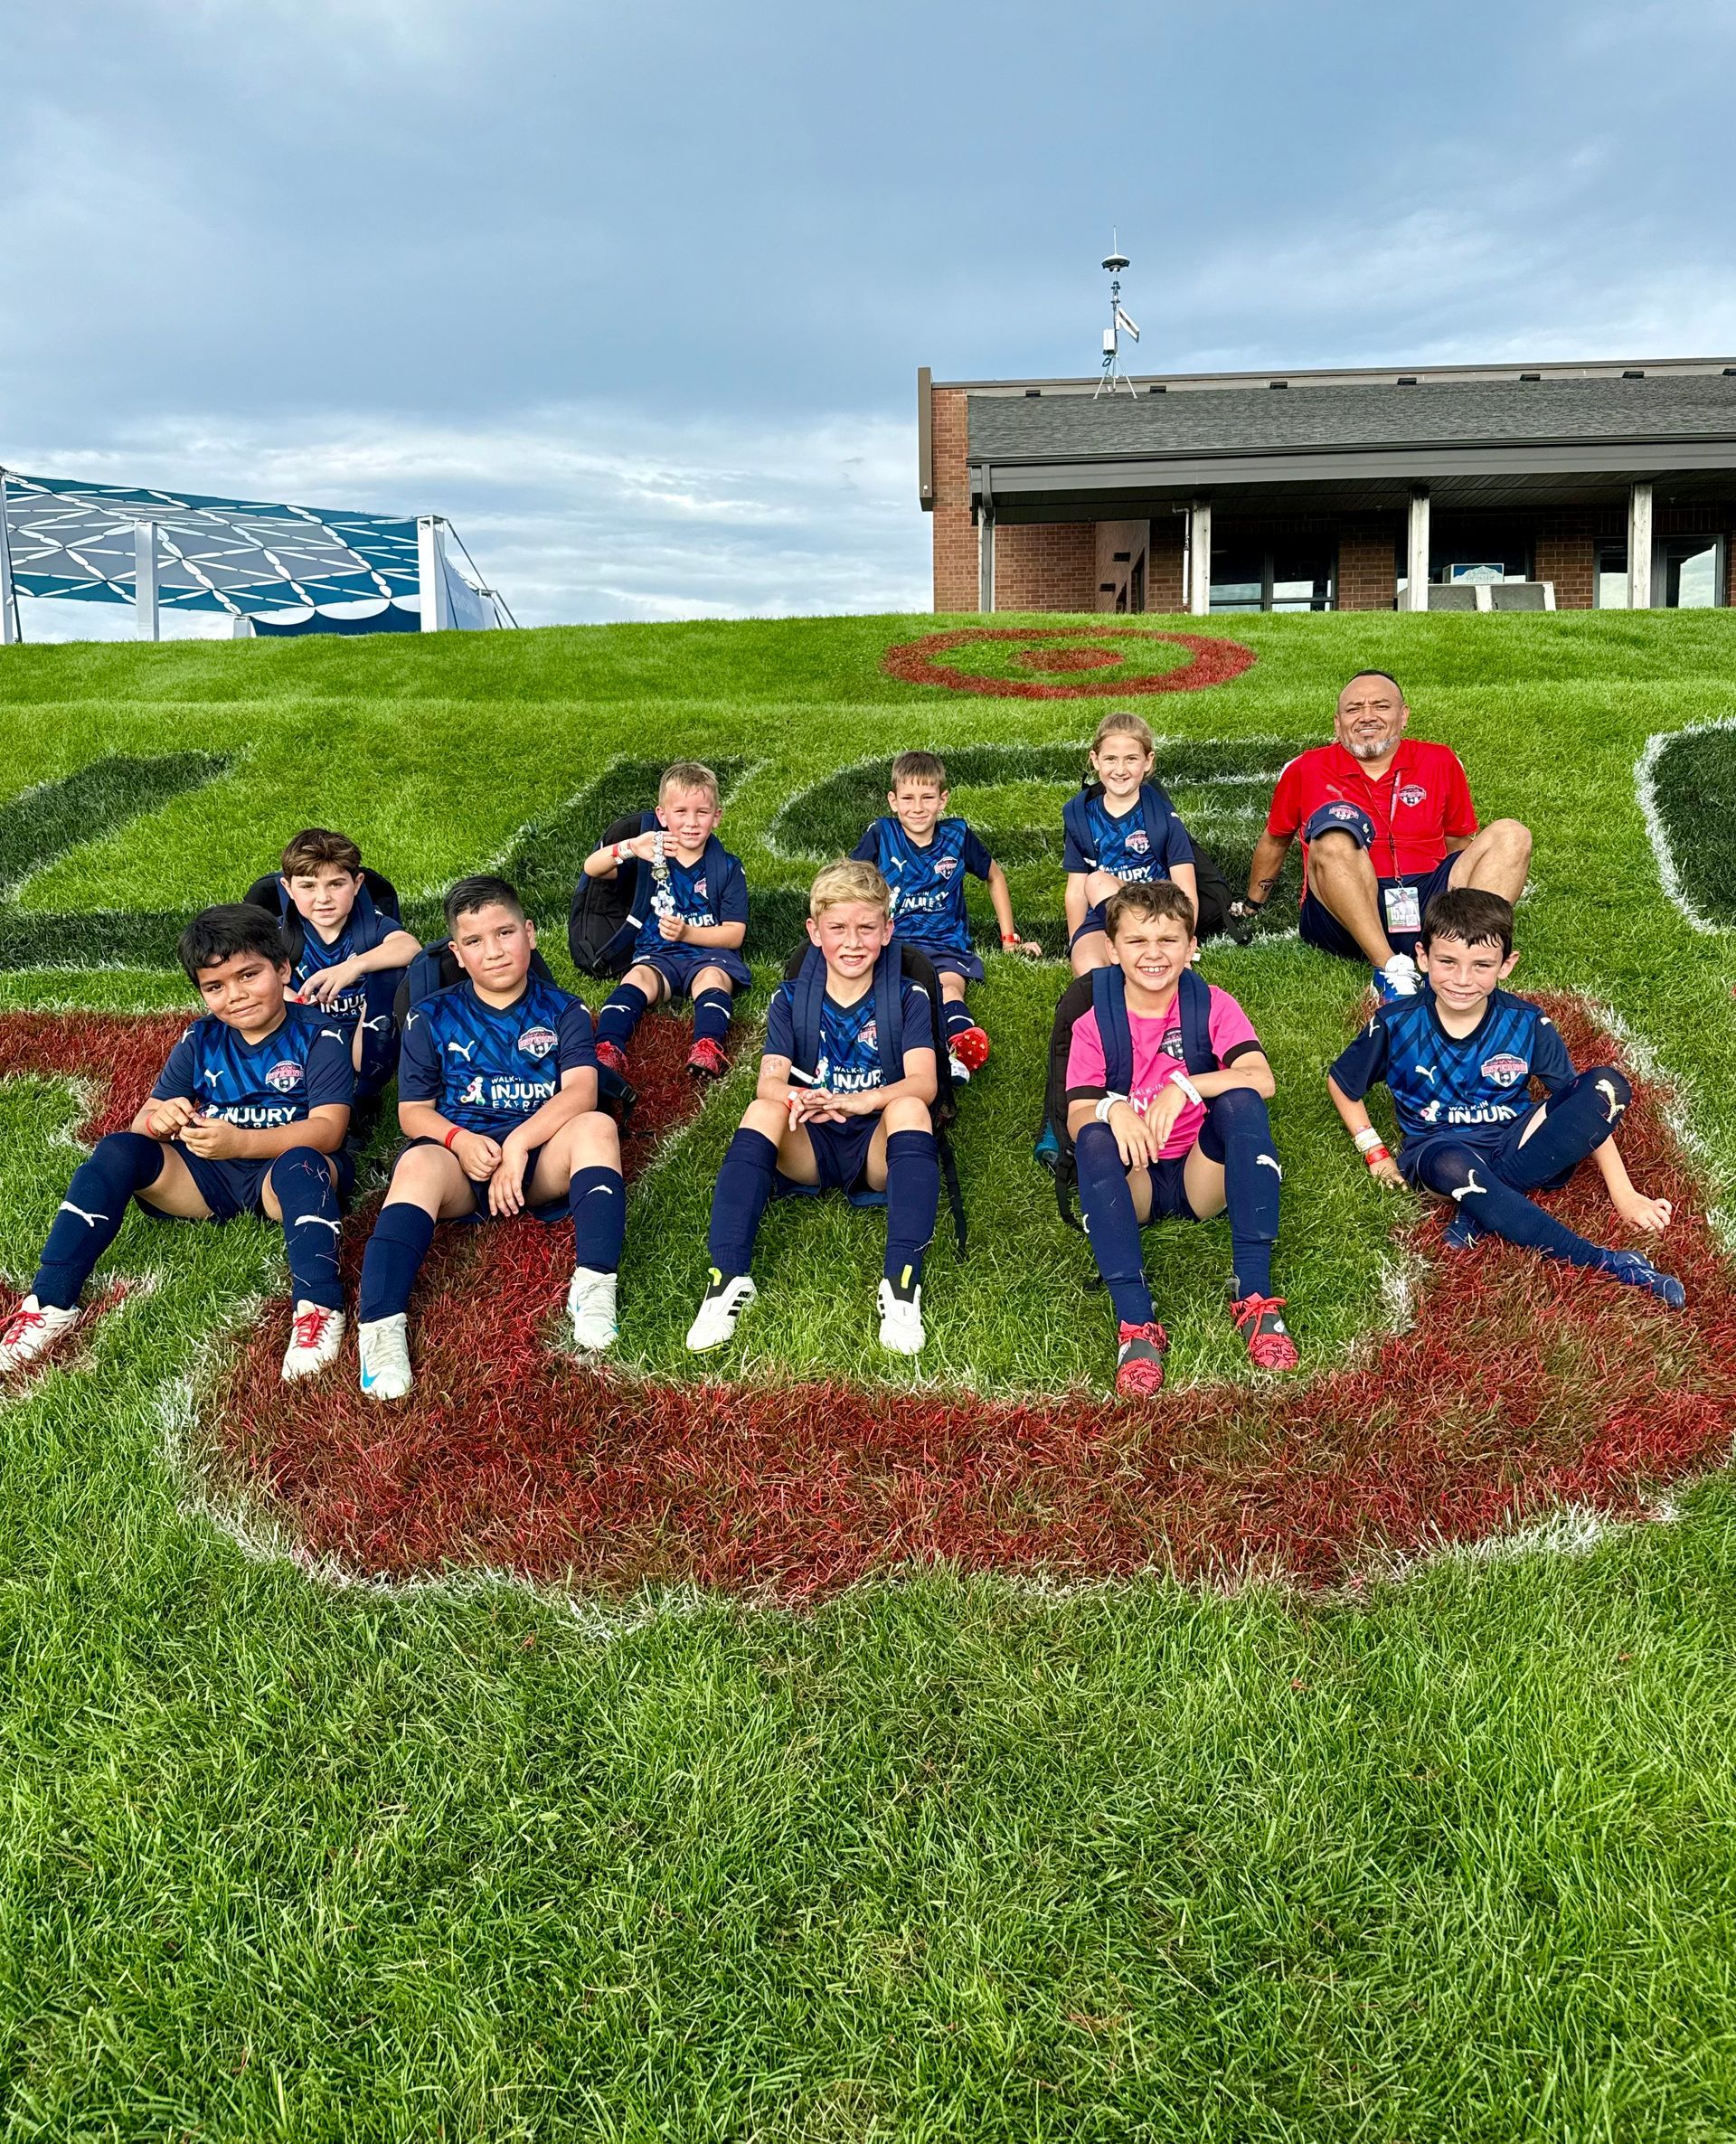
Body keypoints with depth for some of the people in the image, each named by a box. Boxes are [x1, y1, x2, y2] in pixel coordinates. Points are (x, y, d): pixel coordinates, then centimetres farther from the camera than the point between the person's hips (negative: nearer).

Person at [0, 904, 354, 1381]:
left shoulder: (318, 1037, -7)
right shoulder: (201, 1042, 7)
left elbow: (328, 1129, -18)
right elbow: (145, 1119, 6)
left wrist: (239, 1142, -33)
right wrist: (158, 1121, -21)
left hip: (287, 1172, -5)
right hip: (207, 1178, 5)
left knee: (301, 1164, -38)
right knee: (117, 1151, -17)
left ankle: (317, 1306, -46)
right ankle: (50, 1302, -17)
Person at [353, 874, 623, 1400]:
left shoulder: (561, 1011, 9)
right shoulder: (432, 1018, 11)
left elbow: (580, 1092, -8)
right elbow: (413, 1111, 7)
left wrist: (517, 1145, -21)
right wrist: (460, 1139, -15)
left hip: (541, 1157, 0)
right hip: (458, 1153, 0)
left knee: (597, 1127, -29)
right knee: (418, 1164, -34)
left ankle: (594, 1284, -38)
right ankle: (380, 1326, -46)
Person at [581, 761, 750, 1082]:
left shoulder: (728, 868, 3)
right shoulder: (653, 855, 6)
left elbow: (734, 934, -1)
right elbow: (591, 868, -5)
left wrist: (686, 933, -17)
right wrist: (630, 848, -25)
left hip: (710, 954, -1)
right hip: (658, 955, 1)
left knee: (713, 977, -33)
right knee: (637, 978, -29)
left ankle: (707, 1048, -53)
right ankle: (608, 1050, -46)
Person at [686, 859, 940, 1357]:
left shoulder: (907, 997, 1)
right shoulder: (792, 999, 5)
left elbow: (923, 1082, -14)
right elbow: (770, 1081, -9)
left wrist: (859, 1101, -35)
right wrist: (799, 1100, -35)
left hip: (880, 1146, -1)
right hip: (810, 1149, 1)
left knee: (909, 1108, -31)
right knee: (764, 1110, -27)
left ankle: (902, 1283, -40)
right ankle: (729, 1278, -34)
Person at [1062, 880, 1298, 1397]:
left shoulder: (1212, 1005, -2)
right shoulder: (1094, 1023, -1)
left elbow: (1262, 1079, -18)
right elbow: (1076, 1116, -12)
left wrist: (1183, 1087, -33)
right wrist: (1112, 1109, -36)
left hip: (1203, 1177, 0)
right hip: (1133, 1184, 0)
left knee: (1241, 1099, -28)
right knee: (1094, 1140, -32)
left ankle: (1254, 1294, -31)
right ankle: (1136, 1321, -38)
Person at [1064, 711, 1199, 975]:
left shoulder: (1161, 813, -1)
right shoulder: (1080, 814, 7)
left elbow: (1187, 894, -4)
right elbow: (1076, 891, 9)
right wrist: (1075, 944, 2)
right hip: (1100, 920, 1)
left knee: (1097, 881, -31)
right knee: (1088, 969, -35)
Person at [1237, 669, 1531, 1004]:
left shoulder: (1440, 762, 15)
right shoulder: (1307, 770, 9)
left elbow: (1460, 843, 24)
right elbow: (1275, 840, 23)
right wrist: (1251, 905, 31)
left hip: (1427, 907, 3)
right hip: (1342, 920, -3)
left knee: (1510, 835, -15)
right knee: (1334, 833, -31)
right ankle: (1389, 968, -43)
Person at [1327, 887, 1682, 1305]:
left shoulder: (1527, 1023, -6)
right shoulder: (1396, 1024, -9)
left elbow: (1588, 1109, -2)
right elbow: (1340, 1083, 7)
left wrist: (1625, 1196, -6)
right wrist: (1374, 1152, -1)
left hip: (1514, 1148, 3)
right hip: (1439, 1147, -2)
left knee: (1608, 1084, -20)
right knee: (1454, 1164, -41)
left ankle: (1483, 1214, -25)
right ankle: (1601, 1263, -31)